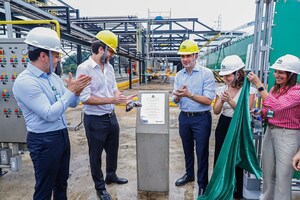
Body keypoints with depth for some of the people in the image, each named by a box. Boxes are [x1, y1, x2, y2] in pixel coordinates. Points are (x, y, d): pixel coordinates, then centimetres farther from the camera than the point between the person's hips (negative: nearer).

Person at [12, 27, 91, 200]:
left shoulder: (54, 77, 6)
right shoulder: (25, 81, -18)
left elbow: (72, 103, 10)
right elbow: (50, 114, -23)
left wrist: (76, 91, -11)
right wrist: (71, 91, -20)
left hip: (62, 135, 8)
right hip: (44, 141, -7)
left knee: (62, 182, 23)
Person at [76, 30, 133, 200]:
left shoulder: (109, 66, 5)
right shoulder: (84, 68, -18)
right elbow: (85, 98, -23)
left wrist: (122, 98, -7)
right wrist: (112, 100, -24)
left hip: (111, 116, 7)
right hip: (95, 120, -7)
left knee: (113, 150, 24)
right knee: (96, 155, 13)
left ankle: (111, 175, 48)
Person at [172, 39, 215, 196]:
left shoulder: (206, 73, -11)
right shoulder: (179, 75, 5)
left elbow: (208, 100, -17)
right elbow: (175, 101, 2)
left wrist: (189, 94, -27)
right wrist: (177, 96, -20)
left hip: (201, 118, -5)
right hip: (184, 117, 5)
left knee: (201, 152, 7)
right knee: (187, 149, 21)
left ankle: (203, 184, 27)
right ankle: (189, 174, 44)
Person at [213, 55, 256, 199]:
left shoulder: (248, 90, -10)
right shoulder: (221, 89, 2)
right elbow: (216, 111, 0)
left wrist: (230, 101, -29)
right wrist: (221, 101, -19)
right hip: (223, 127, 4)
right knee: (219, 159, 10)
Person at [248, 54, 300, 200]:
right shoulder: (274, 89, 7)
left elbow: (276, 106, -30)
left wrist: (258, 85, -29)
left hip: (287, 136, -7)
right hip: (270, 131, 7)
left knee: (282, 177, 6)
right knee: (267, 173, 19)